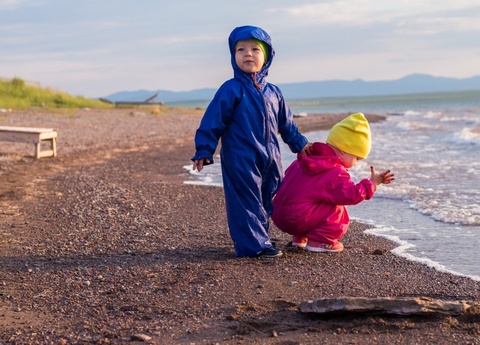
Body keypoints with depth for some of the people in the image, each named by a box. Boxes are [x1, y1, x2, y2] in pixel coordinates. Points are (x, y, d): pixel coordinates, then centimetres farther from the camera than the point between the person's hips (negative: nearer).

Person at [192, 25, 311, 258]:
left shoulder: (272, 92, 12)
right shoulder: (231, 90, -7)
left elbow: (286, 123, 23)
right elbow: (213, 121, -8)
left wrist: (300, 144, 26)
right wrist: (204, 151, -12)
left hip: (269, 160, 6)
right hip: (240, 159, -6)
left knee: (268, 201, 11)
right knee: (247, 201, -5)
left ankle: (260, 237, 24)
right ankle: (254, 245, 1)